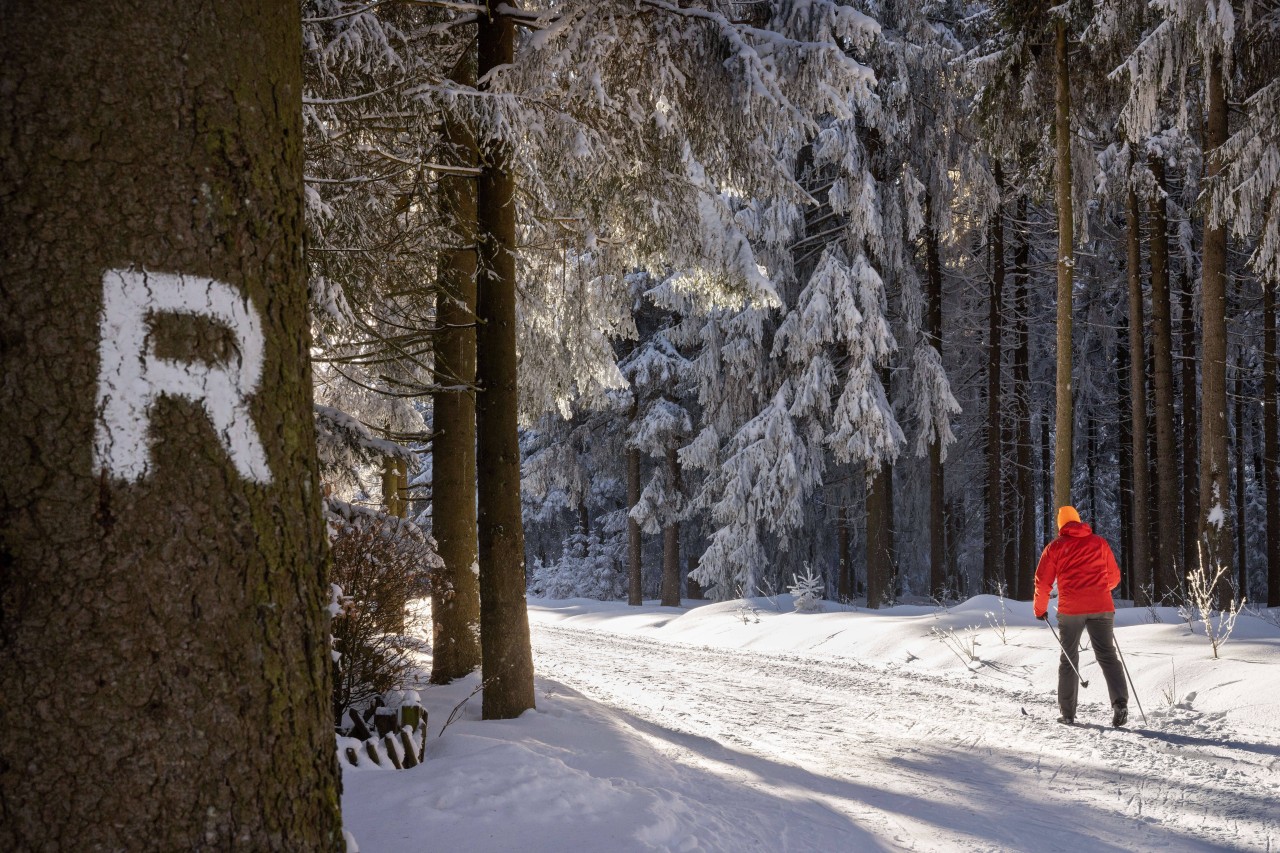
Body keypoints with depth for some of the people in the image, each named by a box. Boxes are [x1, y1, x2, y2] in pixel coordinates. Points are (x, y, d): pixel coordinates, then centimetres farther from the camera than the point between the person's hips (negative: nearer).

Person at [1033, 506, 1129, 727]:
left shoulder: (1055, 547, 7)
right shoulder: (1099, 543, 12)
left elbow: (1043, 582, 5)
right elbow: (1114, 577, 17)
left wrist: (1040, 609, 19)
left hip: (1070, 609, -1)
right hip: (1101, 608, 1)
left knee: (1069, 659, 11)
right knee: (1107, 655, 3)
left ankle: (1067, 713, 11)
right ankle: (1120, 703, -18)